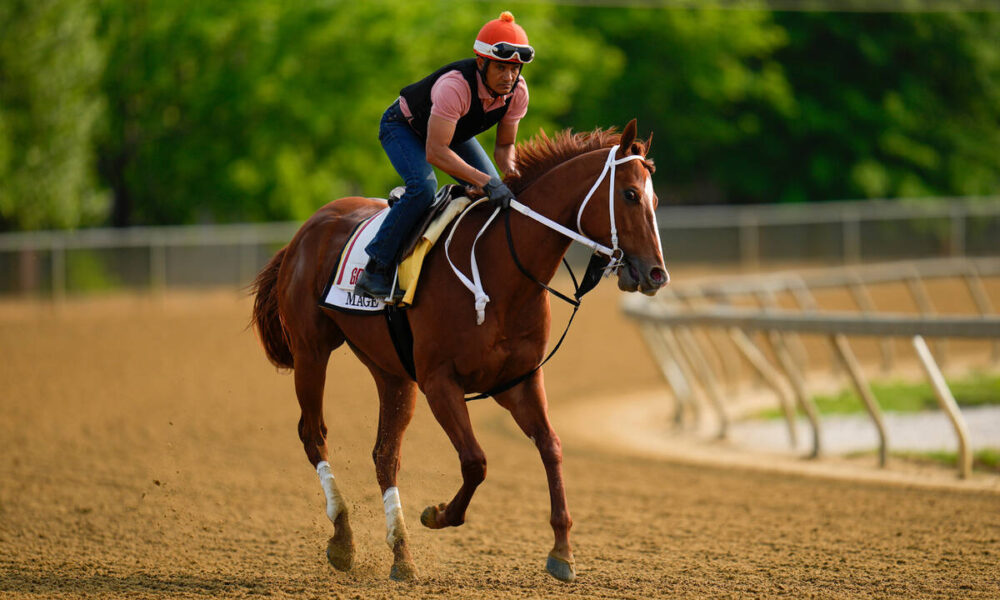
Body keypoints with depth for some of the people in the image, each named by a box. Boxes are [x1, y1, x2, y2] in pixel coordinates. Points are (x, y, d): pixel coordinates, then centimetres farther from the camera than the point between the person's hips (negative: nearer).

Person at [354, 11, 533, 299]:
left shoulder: (517, 90, -22)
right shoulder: (455, 86, -43)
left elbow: (504, 145, -8)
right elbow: (435, 152, -46)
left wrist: (512, 175, -30)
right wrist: (484, 182, -52)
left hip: (454, 132, 7)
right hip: (403, 128, -7)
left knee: (497, 191, -7)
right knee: (423, 186, -31)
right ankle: (375, 270, -25)